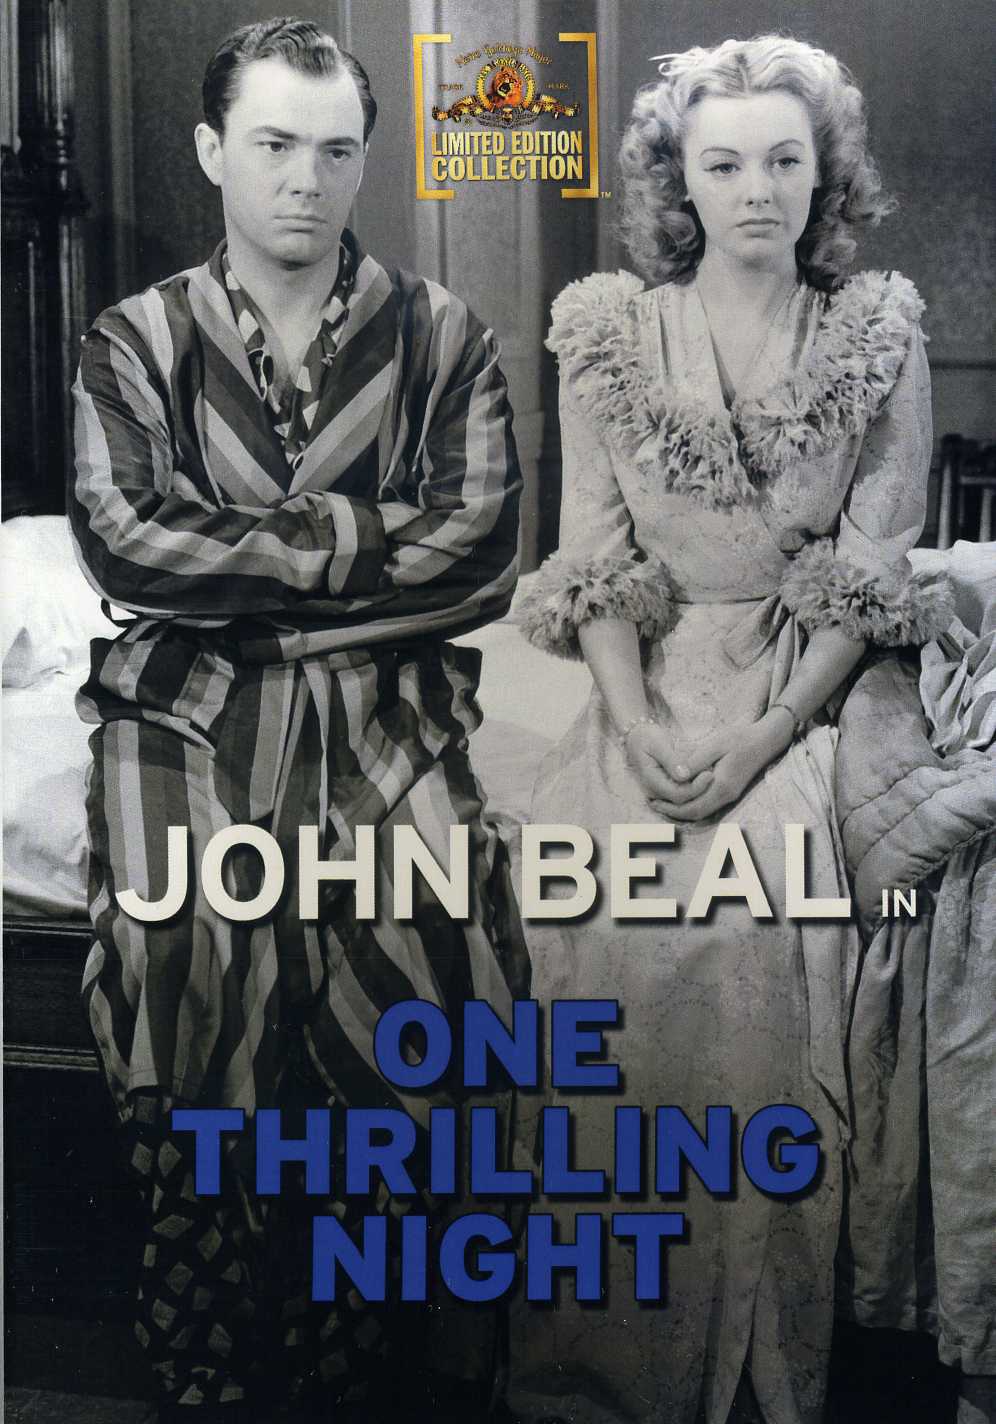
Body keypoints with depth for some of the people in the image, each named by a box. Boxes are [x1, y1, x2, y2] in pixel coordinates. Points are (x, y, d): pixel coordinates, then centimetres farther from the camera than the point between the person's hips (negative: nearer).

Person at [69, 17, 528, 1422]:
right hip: (185, 700, 0)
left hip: (386, 695, 0)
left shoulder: (443, 337, 11)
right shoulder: (134, 342, 12)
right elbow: (124, 544, -5)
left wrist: (245, 564, -6)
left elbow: (476, 555, -2)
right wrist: (357, 541, -6)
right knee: (189, 934, -28)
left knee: (423, 922, -27)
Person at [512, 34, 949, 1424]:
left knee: (755, 934, -26)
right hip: (647, 685, 1)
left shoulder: (880, 332, 5)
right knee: (609, 928, -23)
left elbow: (874, 571, 1)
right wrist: (638, 726, -11)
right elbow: (595, 554, 4)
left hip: (803, 689, -1)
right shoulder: (609, 329, 7)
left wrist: (766, 735, -11)